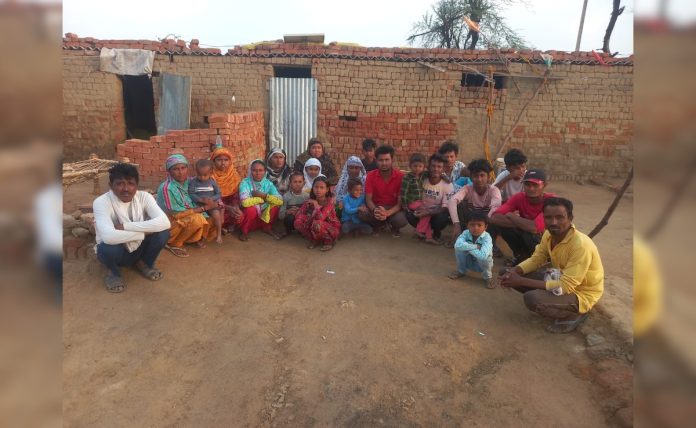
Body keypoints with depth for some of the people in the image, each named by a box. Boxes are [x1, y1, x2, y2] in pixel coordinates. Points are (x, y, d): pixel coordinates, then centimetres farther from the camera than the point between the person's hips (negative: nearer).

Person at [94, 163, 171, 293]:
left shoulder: (144, 196, -13)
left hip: (138, 249, 3)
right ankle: (114, 272, 1)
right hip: (116, 250, -2)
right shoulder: (101, 202, -22)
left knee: (162, 232, -23)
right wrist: (144, 232, -29)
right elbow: (108, 237, -39)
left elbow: (164, 222, -30)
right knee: (107, 247, -36)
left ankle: (143, 263, 6)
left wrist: (125, 226, -31)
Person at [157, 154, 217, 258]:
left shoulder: (189, 182, -5)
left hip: (187, 222, 6)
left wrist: (206, 201, -19)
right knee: (196, 219, -31)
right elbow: (176, 214, -26)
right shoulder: (166, 188, -24)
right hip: (169, 224, -6)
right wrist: (204, 208, -24)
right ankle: (173, 243, -9)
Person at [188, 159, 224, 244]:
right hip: (198, 205, 0)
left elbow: (218, 194, 3)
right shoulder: (193, 182, -3)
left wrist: (211, 199, -17)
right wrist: (201, 200, -23)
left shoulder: (212, 182, 2)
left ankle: (219, 234, -3)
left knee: (216, 214, -22)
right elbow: (191, 195, -9)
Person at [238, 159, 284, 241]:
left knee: (275, 204, -17)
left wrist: (263, 195, -26)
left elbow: (280, 201, -20)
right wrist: (263, 199, -23)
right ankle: (244, 231, -5)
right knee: (251, 209, -33)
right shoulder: (245, 182, -17)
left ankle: (267, 228, 4)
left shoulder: (268, 183, -7)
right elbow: (245, 202, -36)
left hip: (264, 216, 4)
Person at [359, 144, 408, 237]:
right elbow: (368, 199, -10)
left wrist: (387, 213, -37)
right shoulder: (371, 175, -8)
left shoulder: (401, 176, -15)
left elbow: (400, 202, -17)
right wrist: (375, 210, -35)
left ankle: (395, 227, 5)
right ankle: (380, 224, 3)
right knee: (362, 214, -31)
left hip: (394, 208, -1)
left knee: (401, 220, -36)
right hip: (376, 207, 2)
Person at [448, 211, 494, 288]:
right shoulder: (466, 233, -21)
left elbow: (483, 255, -46)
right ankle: (461, 271, 4)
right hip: (469, 262, 3)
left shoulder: (487, 238, -30)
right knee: (458, 249, -23)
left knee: (485, 257, -35)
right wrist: (475, 246, -39)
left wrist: (468, 248, -33)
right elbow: (458, 245, -41)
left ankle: (487, 277, -3)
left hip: (482, 264, -2)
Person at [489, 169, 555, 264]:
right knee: (502, 224, -21)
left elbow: (534, 228, -37)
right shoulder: (519, 198, -13)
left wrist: (511, 216, -21)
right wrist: (522, 224, -33)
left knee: (530, 233, -35)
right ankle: (521, 255, 3)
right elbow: (494, 218, -25)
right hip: (526, 238, 4)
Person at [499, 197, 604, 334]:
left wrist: (521, 281, -33)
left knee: (532, 299, -32)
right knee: (510, 275, -4)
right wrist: (514, 271, -17)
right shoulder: (549, 234, -9)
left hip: (581, 293, -8)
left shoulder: (581, 245, -32)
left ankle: (574, 315, -3)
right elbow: (536, 259, 5)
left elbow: (566, 286, -33)